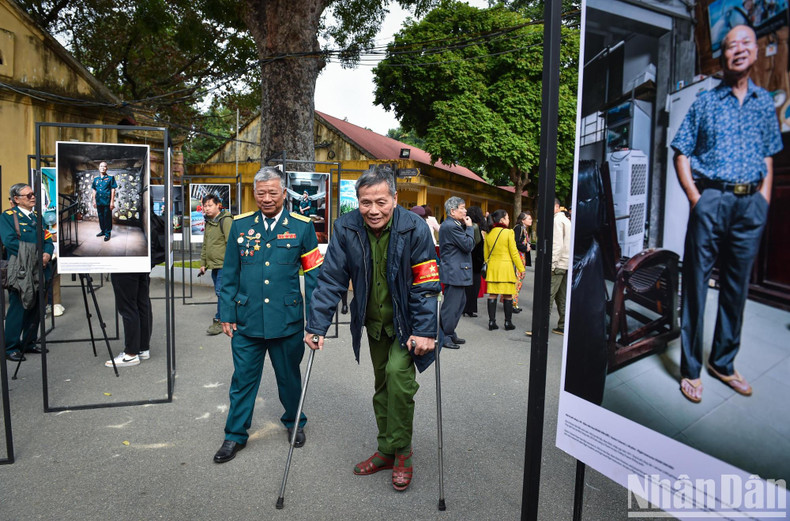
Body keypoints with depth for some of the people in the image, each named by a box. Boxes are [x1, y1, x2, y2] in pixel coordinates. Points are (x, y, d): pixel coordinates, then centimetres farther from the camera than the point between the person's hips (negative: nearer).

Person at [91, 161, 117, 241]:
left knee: (107, 217, 0)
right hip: (99, 202, 5)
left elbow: (113, 190, -5)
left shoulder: (110, 178, -3)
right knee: (100, 217, 12)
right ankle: (103, 231, 25)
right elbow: (94, 190, 16)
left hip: (107, 202, -5)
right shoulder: (96, 179, 10)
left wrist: (112, 201, -9)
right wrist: (94, 200, 12)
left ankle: (107, 233, 7)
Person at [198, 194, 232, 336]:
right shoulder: (208, 222, 16)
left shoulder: (226, 220, -12)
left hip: (224, 265, -9)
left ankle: (219, 321, -1)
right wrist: (203, 263, 21)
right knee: (220, 292, 14)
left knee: (221, 291, -9)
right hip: (213, 265, 9)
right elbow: (205, 245, 23)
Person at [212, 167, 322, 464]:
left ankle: (294, 423, 40)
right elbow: (229, 274, 7)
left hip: (287, 319, -1)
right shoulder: (240, 225, 3)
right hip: (247, 320, 1)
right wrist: (226, 314, 4)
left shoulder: (302, 226, -2)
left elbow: (314, 273, -1)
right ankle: (235, 435, 27)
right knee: (243, 379, 10)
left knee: (289, 377, 16)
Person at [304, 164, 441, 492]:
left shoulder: (414, 229, -20)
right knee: (382, 385, 14)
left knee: (398, 374, -20)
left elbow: (426, 284, -16)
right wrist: (317, 326, -14)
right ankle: (386, 450, 32)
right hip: (374, 322, 4)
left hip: (405, 322, -4)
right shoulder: (346, 228, -13)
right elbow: (331, 279, -10)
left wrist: (425, 331, -21)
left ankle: (401, 452, 1)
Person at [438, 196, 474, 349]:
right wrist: (469, 227, -9)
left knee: (460, 302, 18)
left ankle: (450, 334, 26)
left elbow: (468, 246, 16)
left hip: (457, 272, 11)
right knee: (451, 306, -4)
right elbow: (468, 245, -20)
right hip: (454, 272, -11)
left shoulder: (453, 225, 15)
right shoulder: (450, 226, -18)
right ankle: (444, 337, 5)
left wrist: (466, 227, 5)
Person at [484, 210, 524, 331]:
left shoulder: (489, 233, 5)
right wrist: (521, 268, 0)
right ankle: (508, 322, 10)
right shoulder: (509, 232, -9)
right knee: (508, 296, 4)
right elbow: (514, 253, -8)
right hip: (506, 266, -5)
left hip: (492, 266, 5)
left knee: (492, 295, 7)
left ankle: (491, 322, 8)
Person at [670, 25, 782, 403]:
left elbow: (768, 156, 17)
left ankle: (724, 362, 23)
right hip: (711, 199, -3)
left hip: (751, 204, 4)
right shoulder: (705, 102, 5)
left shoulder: (765, 103, 14)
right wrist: (694, 197, -8)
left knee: (737, 286, 9)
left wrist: (764, 198, 5)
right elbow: (682, 154, 2)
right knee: (696, 283, -2)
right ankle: (690, 369, 7)